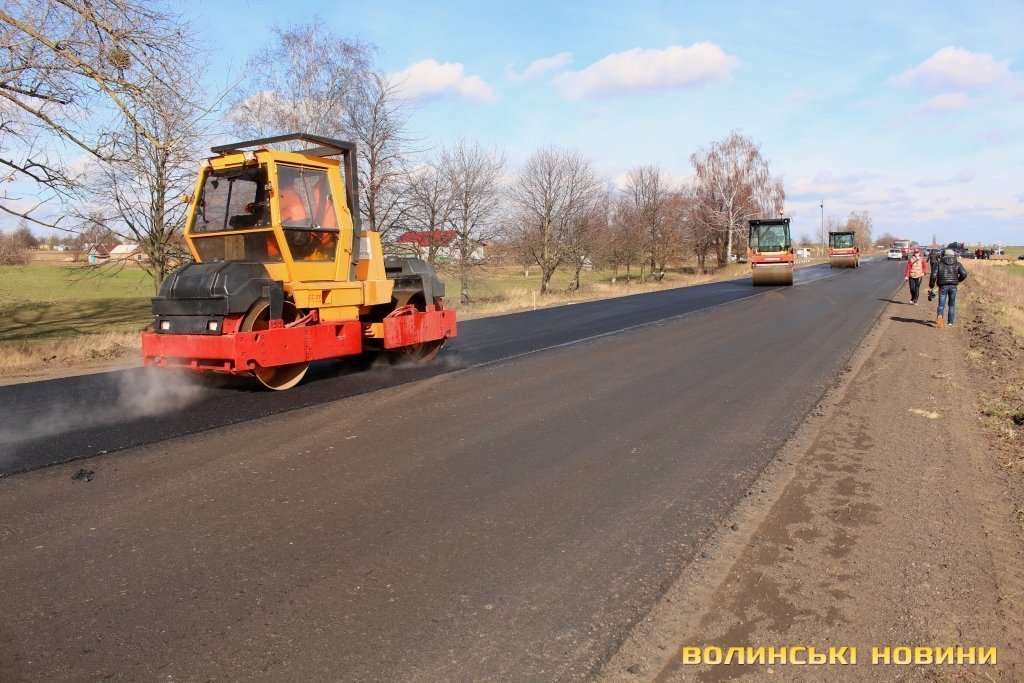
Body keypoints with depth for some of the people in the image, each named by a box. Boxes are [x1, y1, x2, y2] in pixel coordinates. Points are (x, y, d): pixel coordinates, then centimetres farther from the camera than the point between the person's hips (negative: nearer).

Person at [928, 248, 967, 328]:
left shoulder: (940, 263, 4)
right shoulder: (957, 264, 7)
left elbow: (934, 275, -5)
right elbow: (964, 274, -3)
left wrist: (931, 284, 7)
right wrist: (958, 280, 16)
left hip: (943, 286, -2)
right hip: (953, 286, 2)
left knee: (941, 304, -1)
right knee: (952, 305, 15)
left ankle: (939, 316, -31)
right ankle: (951, 322, 20)